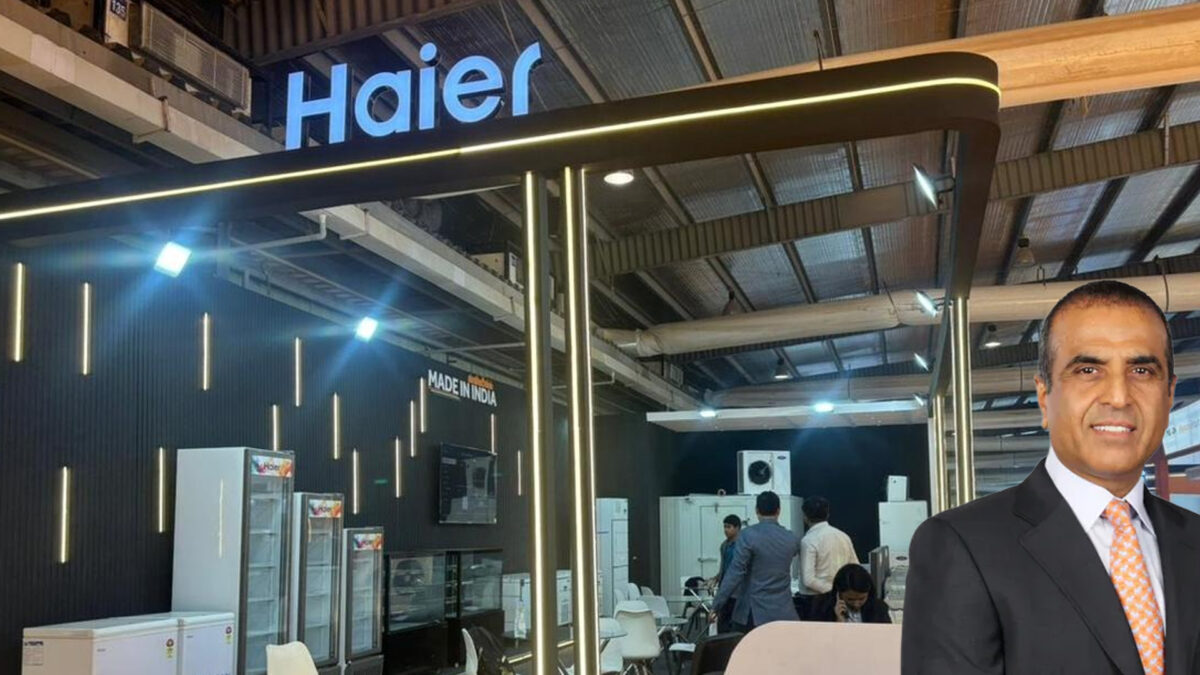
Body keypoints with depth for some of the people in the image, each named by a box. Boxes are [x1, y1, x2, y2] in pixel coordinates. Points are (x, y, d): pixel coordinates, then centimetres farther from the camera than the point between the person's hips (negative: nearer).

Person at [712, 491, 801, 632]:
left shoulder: (748, 535, -9)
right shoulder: (791, 539, 6)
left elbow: (735, 572, -13)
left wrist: (717, 605, -8)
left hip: (752, 612, -3)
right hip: (782, 613, 3)